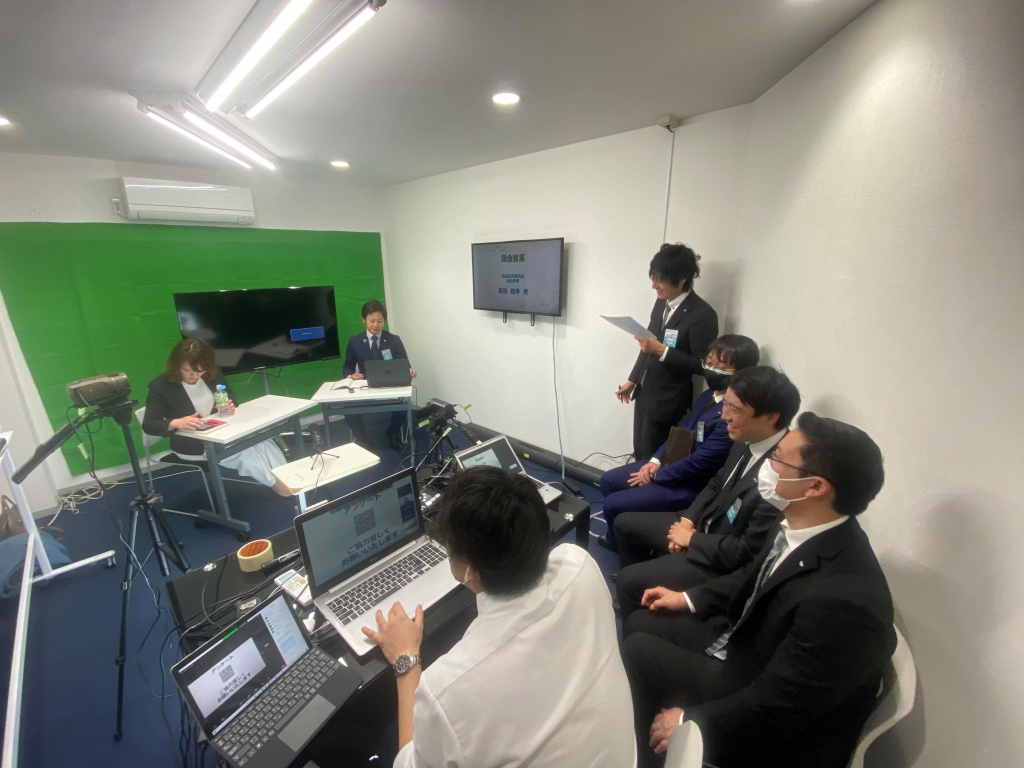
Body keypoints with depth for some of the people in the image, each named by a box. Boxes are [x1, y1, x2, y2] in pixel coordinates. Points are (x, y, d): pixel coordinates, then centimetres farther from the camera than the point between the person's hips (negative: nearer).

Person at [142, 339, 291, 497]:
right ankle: (278, 485, -14)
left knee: (263, 441, -24)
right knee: (247, 452, -27)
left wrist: (230, 405, -11)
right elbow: (148, 425, -14)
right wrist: (177, 423, -36)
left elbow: (229, 394, 16)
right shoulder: (160, 386, -12)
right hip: (191, 444, -5)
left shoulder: (211, 374, 0)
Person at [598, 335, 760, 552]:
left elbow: (700, 461, -25)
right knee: (608, 480, 9)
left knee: (613, 505, -12)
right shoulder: (708, 395, 4)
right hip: (670, 462, 9)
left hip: (689, 485, -9)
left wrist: (655, 476, -14)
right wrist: (655, 460, -1)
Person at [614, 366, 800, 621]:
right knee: (625, 524, 13)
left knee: (629, 580, -13)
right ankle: (639, 594, 34)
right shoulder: (747, 440, -7)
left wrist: (692, 540, -15)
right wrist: (688, 520, -2)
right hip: (705, 524, 8)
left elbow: (750, 551, -27)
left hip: (727, 562, -8)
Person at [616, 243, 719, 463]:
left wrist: (663, 351, -27)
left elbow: (703, 366, -18)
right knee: (639, 456, 18)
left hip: (667, 403, -7)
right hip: (644, 393, 7)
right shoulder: (661, 302, 4)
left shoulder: (702, 314, -19)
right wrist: (633, 380, 14)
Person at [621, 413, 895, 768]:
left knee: (636, 651, -8)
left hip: (778, 725, -7)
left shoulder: (843, 598, -37)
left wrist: (688, 720, -15)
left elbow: (774, 703, -27)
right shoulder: (801, 529, -13)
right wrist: (689, 599, 6)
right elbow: (755, 577, 8)